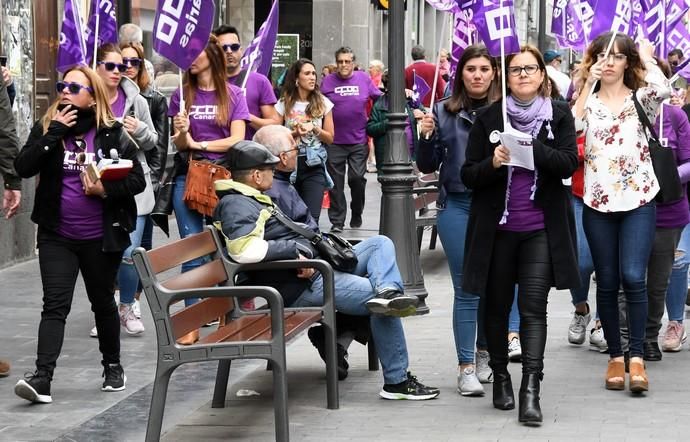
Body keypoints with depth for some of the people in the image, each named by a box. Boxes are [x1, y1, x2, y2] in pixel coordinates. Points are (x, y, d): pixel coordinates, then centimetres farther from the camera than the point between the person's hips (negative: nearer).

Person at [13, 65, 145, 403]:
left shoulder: (113, 134, -3)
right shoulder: (46, 128, 2)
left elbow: (138, 180, -2)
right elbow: (23, 167, -12)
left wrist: (106, 190, -19)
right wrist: (54, 133, -18)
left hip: (101, 237, -1)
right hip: (56, 236, 1)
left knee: (103, 302, 15)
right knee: (55, 304, -9)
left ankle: (112, 366, 32)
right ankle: (42, 377, -17)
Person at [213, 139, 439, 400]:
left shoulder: (252, 200, 20)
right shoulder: (235, 204, -14)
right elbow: (243, 249, -32)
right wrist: (294, 248, -22)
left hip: (318, 268, 11)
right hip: (301, 286, -11)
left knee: (380, 244, 10)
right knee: (380, 302, -15)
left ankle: (388, 291, -24)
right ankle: (396, 382, -7)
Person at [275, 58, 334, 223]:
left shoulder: (323, 103, 6)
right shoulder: (284, 104, 3)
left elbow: (330, 138, 9)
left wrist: (314, 128, -9)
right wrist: (295, 133, -14)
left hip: (314, 165, 0)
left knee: (311, 218, -11)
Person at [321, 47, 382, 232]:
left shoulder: (363, 78, 4)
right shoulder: (328, 81, 3)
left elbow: (380, 98, 12)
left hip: (358, 141, 0)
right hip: (334, 141, 0)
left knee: (357, 178, -4)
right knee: (336, 183, 3)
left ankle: (356, 215, 19)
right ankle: (337, 221, 10)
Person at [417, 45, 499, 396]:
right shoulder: (444, 112, 5)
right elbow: (427, 167, 8)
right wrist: (426, 137, -8)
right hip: (457, 206, 0)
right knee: (466, 289, 0)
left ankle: (484, 351, 32)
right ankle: (466, 367, 3)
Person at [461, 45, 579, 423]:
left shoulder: (559, 115, 3)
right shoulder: (489, 118, 2)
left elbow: (569, 163, -8)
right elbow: (468, 175, 0)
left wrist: (531, 147, -21)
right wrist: (493, 163, -20)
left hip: (541, 228, -1)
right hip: (497, 227, 1)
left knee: (534, 307, -9)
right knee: (497, 304, 10)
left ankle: (530, 390, -14)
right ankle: (500, 377, 27)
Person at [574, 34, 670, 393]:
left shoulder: (641, 99, 4)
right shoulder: (588, 100, 9)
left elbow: (662, 88, -21)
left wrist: (647, 57, -4)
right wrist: (589, 84, -10)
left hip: (638, 201, -2)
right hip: (598, 202, 2)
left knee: (633, 277, -14)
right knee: (607, 282, 5)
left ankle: (636, 357, -7)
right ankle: (615, 356, 15)